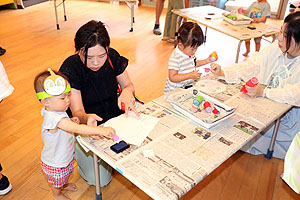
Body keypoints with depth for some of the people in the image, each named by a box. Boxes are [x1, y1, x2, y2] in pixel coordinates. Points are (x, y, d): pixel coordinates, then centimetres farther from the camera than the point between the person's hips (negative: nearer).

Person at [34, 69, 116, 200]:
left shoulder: (56, 111, -10)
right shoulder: (54, 118, -42)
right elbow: (77, 129, -48)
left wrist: (71, 122, -12)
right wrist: (101, 130, -51)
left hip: (65, 156, 8)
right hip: (55, 163, -8)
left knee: (66, 174, 36)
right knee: (57, 182, 24)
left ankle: (64, 184, 65)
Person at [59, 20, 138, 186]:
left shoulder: (112, 57, -11)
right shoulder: (70, 68, -22)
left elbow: (128, 85, 2)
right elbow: (77, 111, -24)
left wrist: (127, 92, -24)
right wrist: (87, 118, -49)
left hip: (115, 116, 4)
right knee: (100, 180, -11)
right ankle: (80, 151, 18)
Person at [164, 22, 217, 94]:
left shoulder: (190, 52, 6)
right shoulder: (175, 58, -23)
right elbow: (172, 77, -25)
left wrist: (206, 61, 14)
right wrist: (190, 75, -28)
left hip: (189, 87, 8)